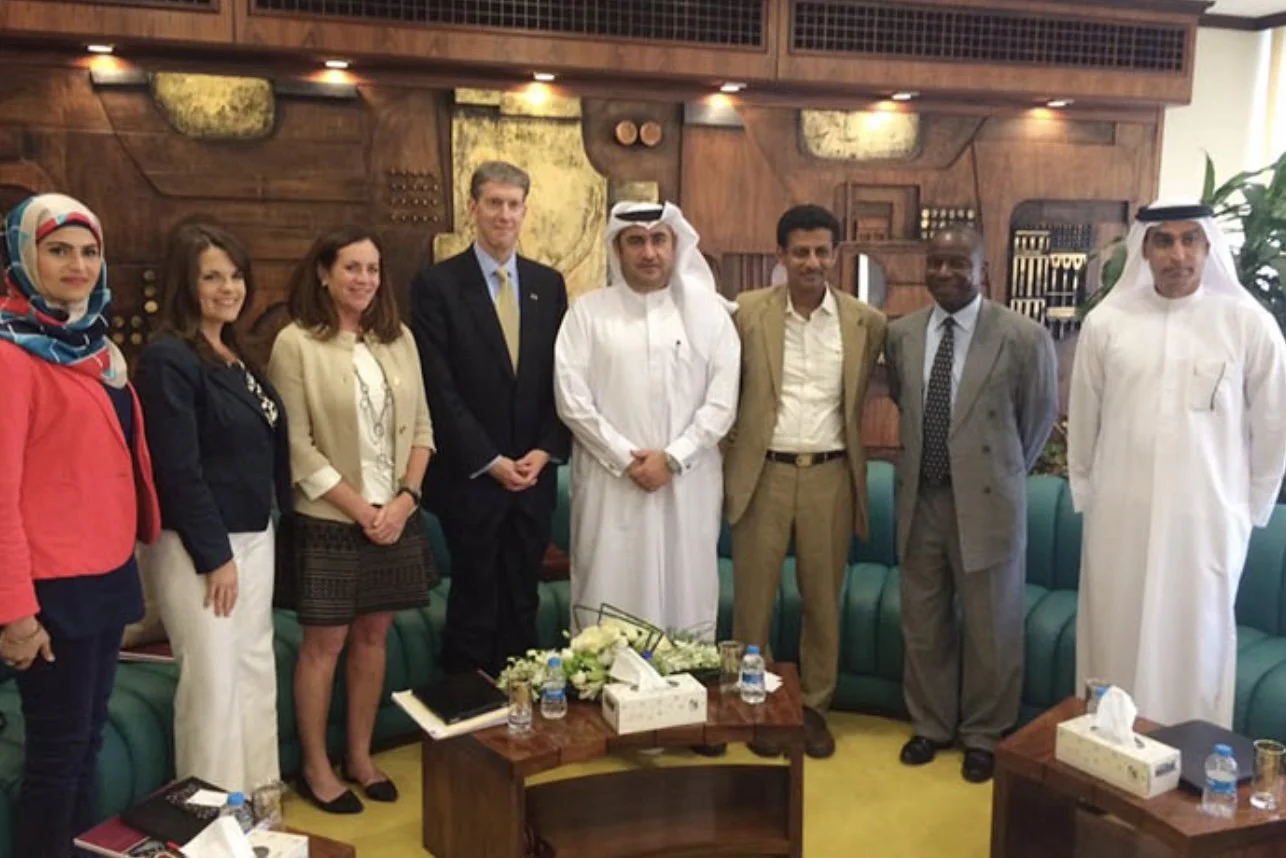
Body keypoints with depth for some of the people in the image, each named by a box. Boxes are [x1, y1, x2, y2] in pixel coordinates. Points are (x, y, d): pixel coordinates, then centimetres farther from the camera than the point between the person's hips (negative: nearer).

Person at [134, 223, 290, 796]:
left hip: (253, 535, 9)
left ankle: (257, 797, 29)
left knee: (256, 668, 15)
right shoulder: (167, 359, -15)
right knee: (214, 680, 0)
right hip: (197, 545, -8)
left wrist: (261, 536, 13)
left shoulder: (237, 354, 11)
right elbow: (178, 469, -19)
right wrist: (214, 554, -17)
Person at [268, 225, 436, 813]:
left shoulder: (398, 339, 6)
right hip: (330, 520, -4)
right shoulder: (296, 343, -8)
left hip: (397, 516, 5)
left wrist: (404, 497, -7)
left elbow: (422, 425, 7)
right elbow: (297, 446, -11)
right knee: (325, 641, 5)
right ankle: (315, 767, 22)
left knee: (373, 636, 13)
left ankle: (360, 756, 28)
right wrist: (361, 510, -13)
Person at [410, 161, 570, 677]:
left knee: (523, 604, 12)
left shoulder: (549, 284, 9)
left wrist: (546, 451, -5)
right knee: (474, 607, 6)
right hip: (471, 478, -4)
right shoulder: (437, 285, -5)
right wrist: (491, 461, -12)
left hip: (535, 474, 4)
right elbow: (440, 388, -9)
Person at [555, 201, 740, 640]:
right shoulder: (588, 311, 3)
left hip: (687, 482, 1)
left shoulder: (708, 310, 6)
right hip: (611, 481, -1)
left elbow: (722, 399, 0)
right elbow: (571, 397, -4)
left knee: (687, 597, 6)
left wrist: (673, 458, -10)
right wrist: (625, 458, -10)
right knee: (608, 601, 3)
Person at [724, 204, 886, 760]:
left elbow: (866, 395, 11)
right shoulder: (746, 312, -3)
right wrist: (731, 451, 2)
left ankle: (814, 706, 29)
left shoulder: (867, 322, 0)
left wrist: (853, 457, 8)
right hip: (764, 473, -1)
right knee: (755, 598, 7)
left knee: (823, 599, 11)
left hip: (830, 475, 1)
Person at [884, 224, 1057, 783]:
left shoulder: (1025, 339, -12)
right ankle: (930, 724, 36)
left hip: (987, 502, -4)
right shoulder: (900, 335, 1)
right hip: (920, 500, 4)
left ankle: (984, 735, 32)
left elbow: (1039, 420, 2)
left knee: (990, 628, 11)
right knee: (922, 624, 15)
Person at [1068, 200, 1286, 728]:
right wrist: (1086, 497, 13)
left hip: (1206, 521, -1)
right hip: (1118, 519, 1)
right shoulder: (1105, 323, -1)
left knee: (1195, 648, 9)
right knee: (1115, 643, 10)